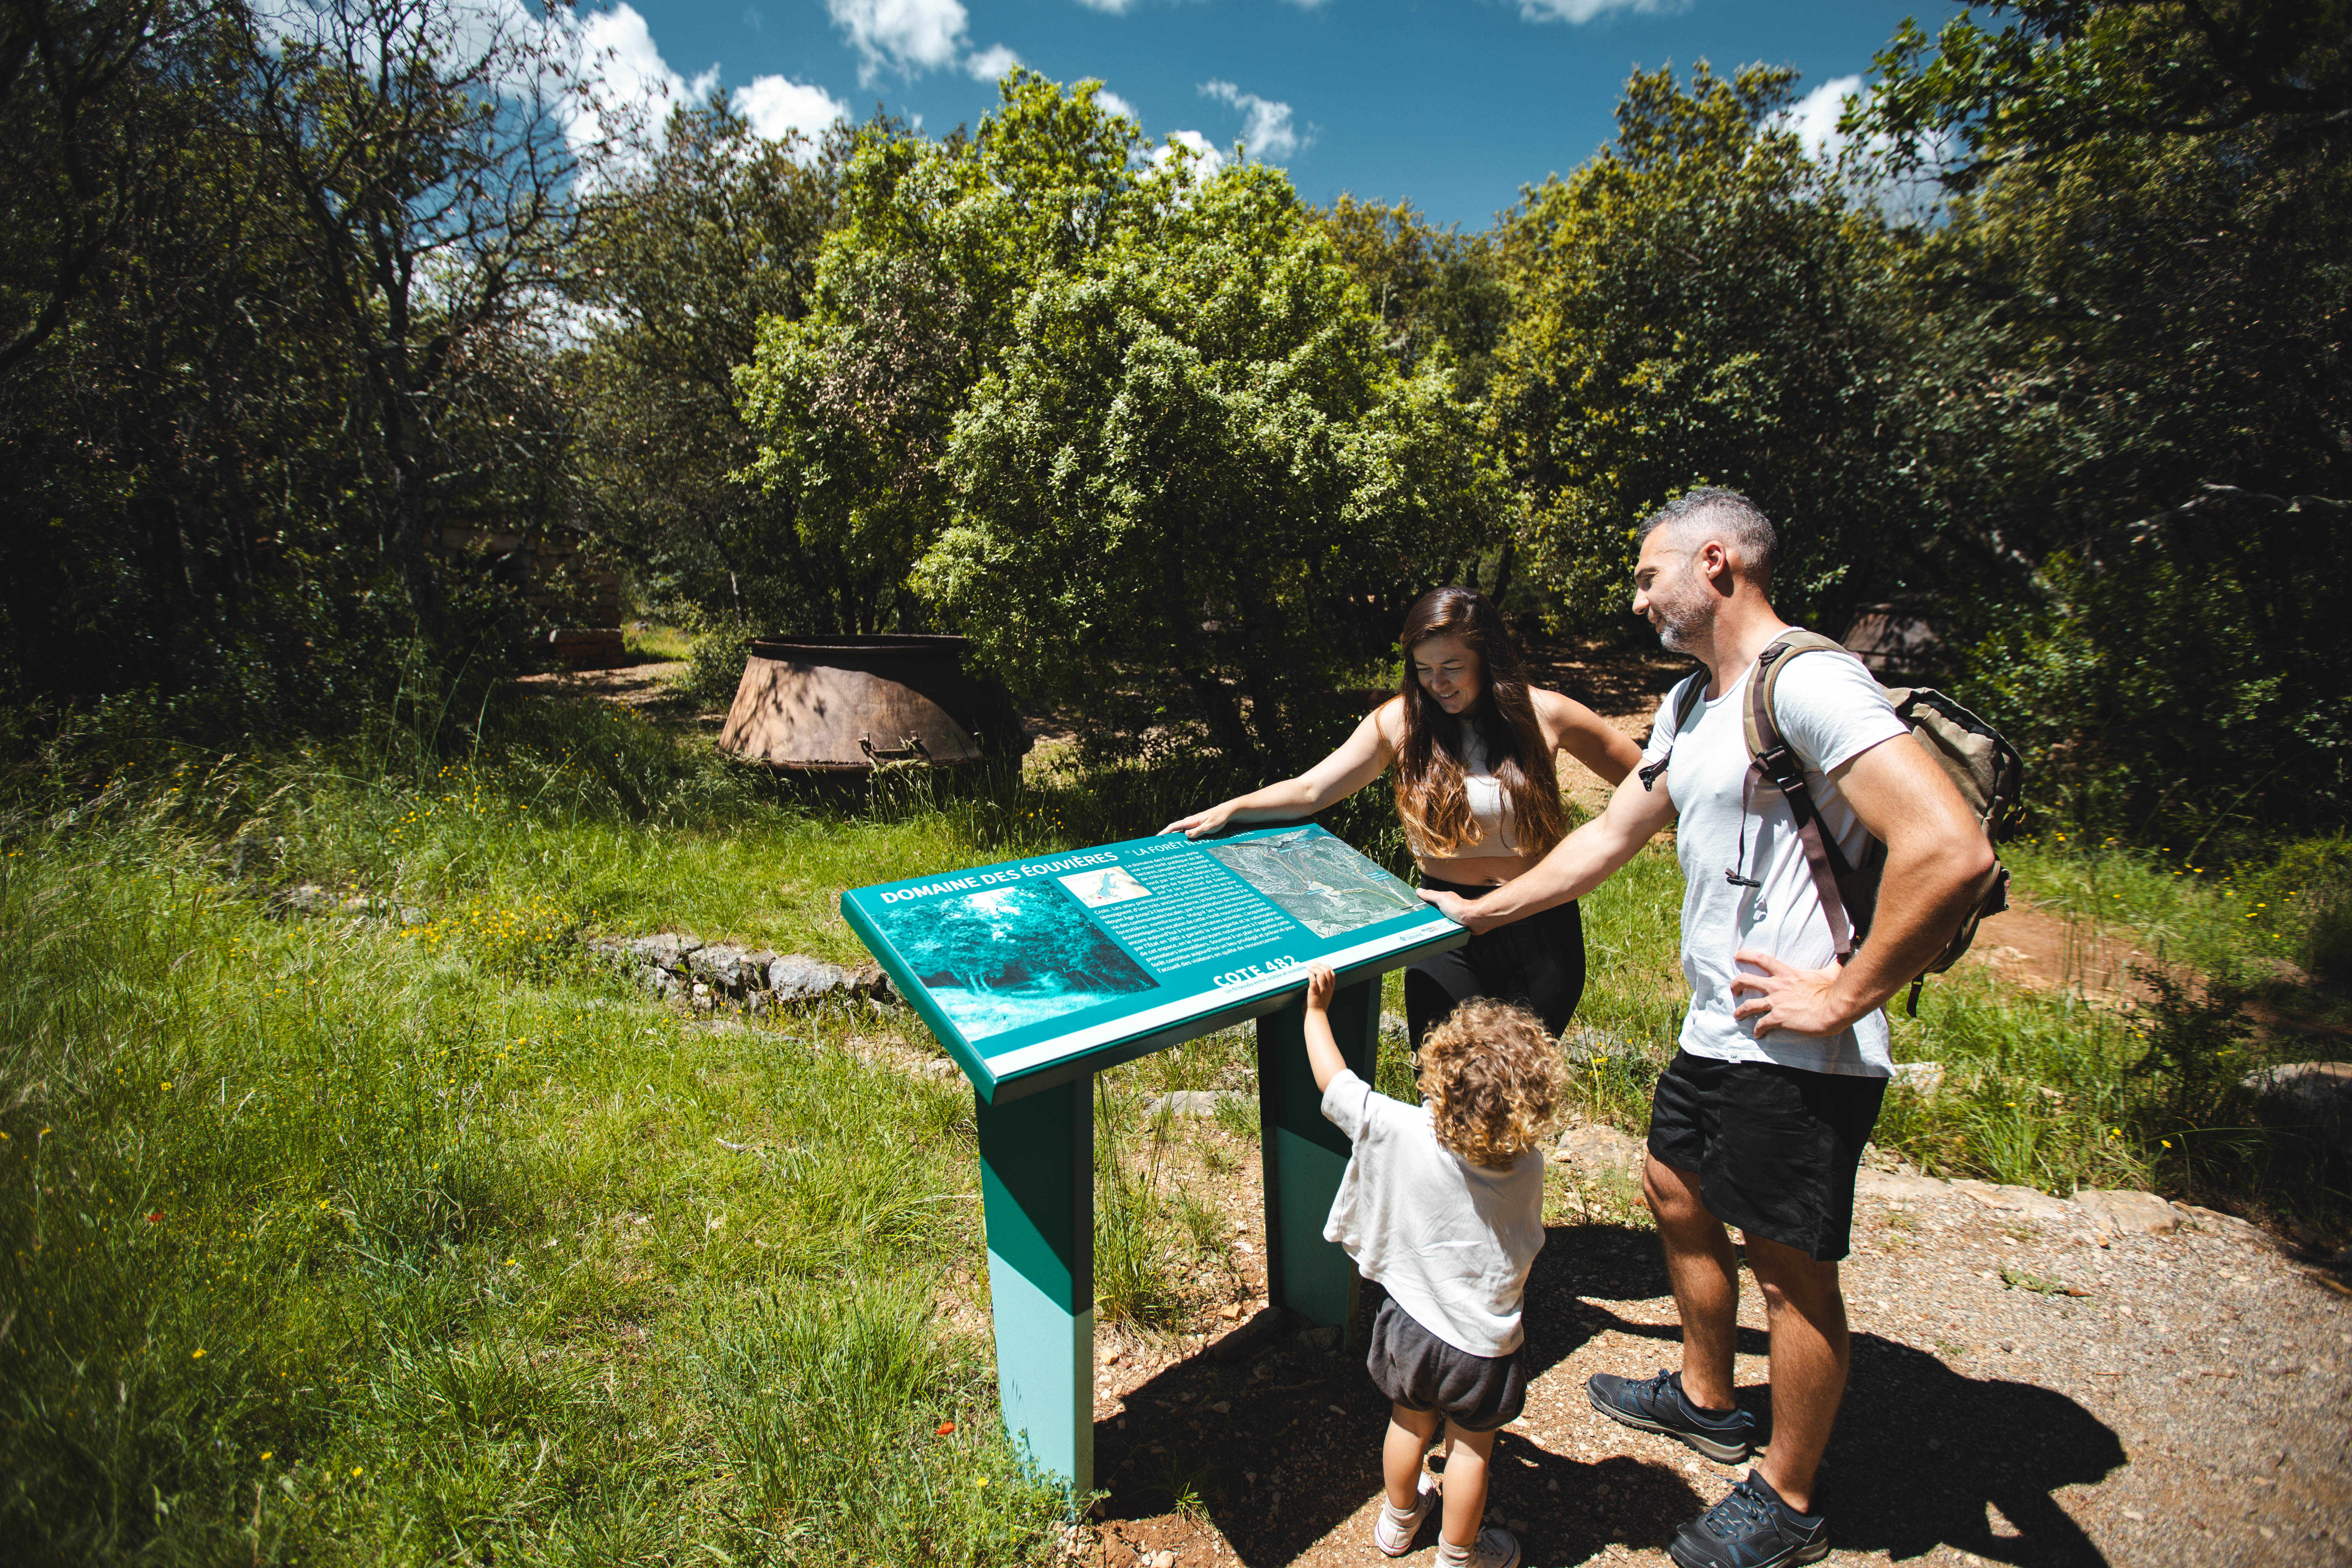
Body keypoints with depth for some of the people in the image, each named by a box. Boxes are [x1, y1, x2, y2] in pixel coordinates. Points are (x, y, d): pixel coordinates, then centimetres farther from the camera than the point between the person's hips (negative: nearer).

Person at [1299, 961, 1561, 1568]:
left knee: (1409, 1425, 26)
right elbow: (1528, 1239, -2)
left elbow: (1332, 1080, -16)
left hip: (1412, 1323, 1)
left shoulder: (1399, 1131, -29)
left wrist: (1317, 1009, -3)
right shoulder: (1528, 1166, -23)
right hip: (1484, 1344, -1)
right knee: (1471, 1449, 22)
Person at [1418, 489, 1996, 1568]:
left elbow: (1951, 849, -29)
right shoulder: (1691, 705, 12)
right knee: (1676, 1194, 23)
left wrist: (1847, 994, -22)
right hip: (1716, 1033, 10)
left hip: (1798, 1058, -9)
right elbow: (1605, 841, 18)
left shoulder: (1809, 684, -19)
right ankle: (1707, 1400, 47)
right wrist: (1478, 912, 19)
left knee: (1790, 1269, 7)